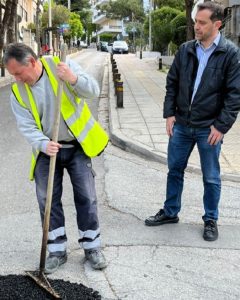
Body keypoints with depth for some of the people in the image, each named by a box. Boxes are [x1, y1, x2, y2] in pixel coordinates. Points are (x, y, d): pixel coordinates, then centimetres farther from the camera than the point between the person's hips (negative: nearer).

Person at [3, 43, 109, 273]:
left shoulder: (62, 65, -11)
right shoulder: (18, 92, -5)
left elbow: (93, 91, -15)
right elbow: (27, 127, -9)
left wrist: (74, 79, -36)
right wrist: (44, 144, -28)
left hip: (77, 146, -2)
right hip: (47, 151, 2)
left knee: (86, 197, 1)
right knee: (48, 200, 2)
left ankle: (92, 247, 17)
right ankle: (57, 250, 18)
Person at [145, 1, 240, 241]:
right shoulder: (185, 50, 3)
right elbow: (172, 83, 9)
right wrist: (169, 113, 1)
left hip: (209, 128, -4)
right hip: (181, 125, 4)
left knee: (211, 178, 9)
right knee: (174, 169, 15)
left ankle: (211, 220, 26)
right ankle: (170, 212, 33)